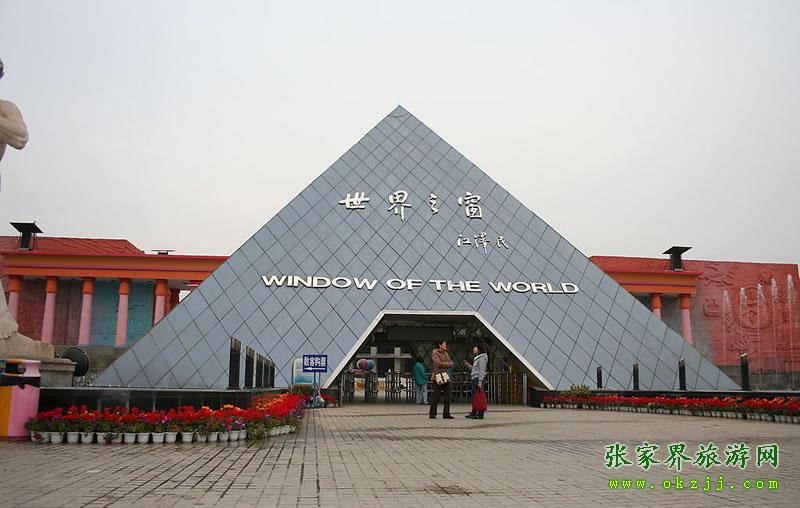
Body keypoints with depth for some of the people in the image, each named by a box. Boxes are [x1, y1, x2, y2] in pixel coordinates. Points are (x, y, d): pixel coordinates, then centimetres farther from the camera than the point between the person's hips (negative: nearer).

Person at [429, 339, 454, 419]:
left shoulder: (445, 353, 16)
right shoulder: (435, 353, -6)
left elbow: (451, 363, 7)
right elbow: (438, 363, -20)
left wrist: (444, 364, -11)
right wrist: (447, 364, -7)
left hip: (445, 376, 7)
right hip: (438, 377, -7)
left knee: (448, 396, 0)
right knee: (436, 396, -2)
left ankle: (446, 413, 7)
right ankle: (432, 414, 10)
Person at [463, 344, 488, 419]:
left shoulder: (482, 358, -11)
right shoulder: (477, 358, 19)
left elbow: (482, 370, -17)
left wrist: (480, 382, -21)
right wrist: (468, 365, 17)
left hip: (478, 379, -10)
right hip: (474, 379, 10)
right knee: (474, 396, 11)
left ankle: (480, 415, -5)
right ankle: (473, 413, 15)